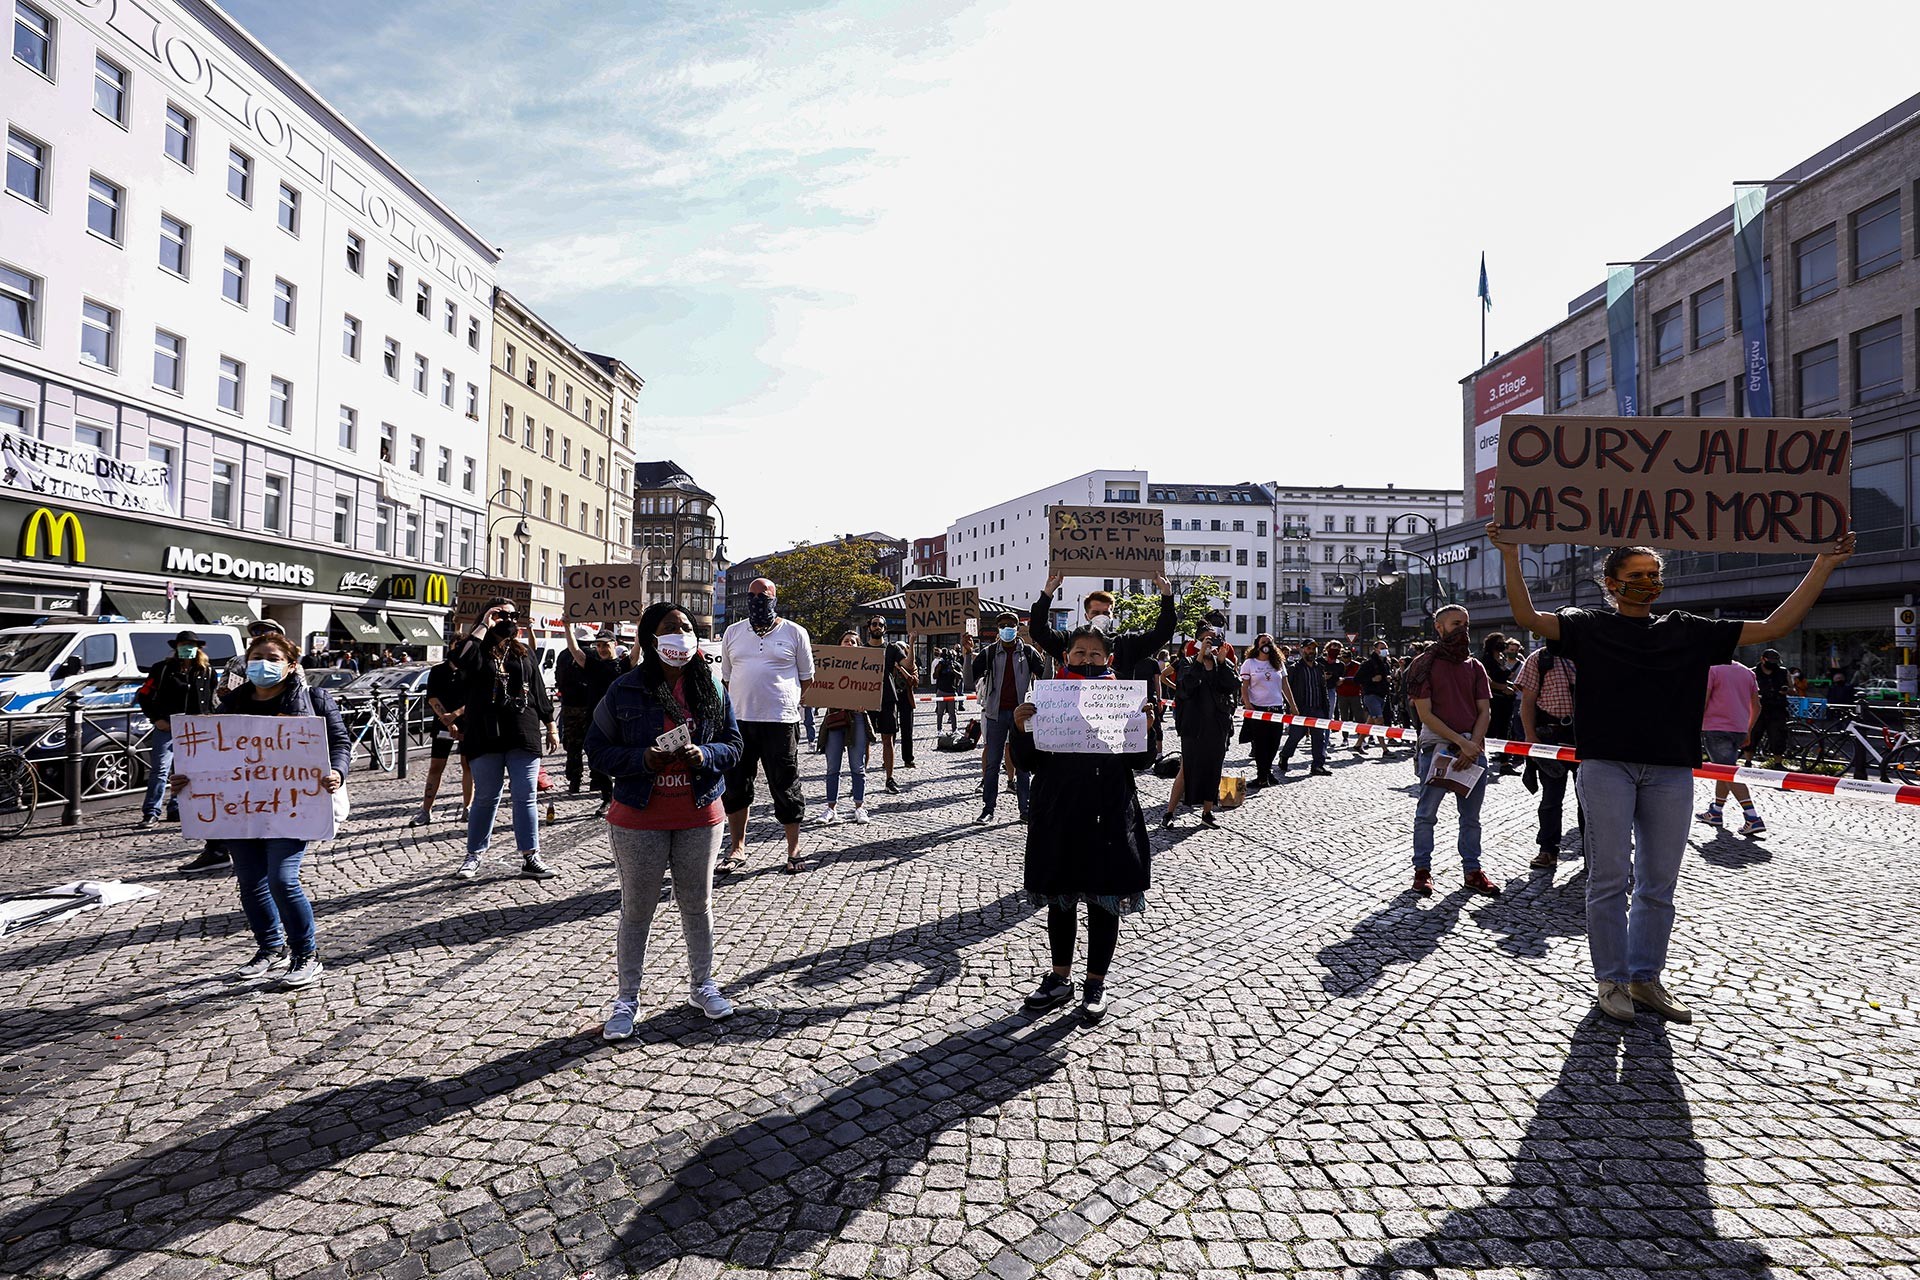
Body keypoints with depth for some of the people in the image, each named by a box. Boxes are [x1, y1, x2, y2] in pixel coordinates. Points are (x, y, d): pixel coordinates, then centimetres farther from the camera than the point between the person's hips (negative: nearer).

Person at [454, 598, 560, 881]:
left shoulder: (525, 653, 14)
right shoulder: (479, 649, 3)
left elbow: (539, 692, 16)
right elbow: (461, 659, -23)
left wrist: (550, 727, 12)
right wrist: (484, 626, -14)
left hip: (524, 737, 3)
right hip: (486, 738, -2)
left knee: (526, 798, 2)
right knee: (485, 798, 7)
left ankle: (530, 857, 6)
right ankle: (474, 855, 21)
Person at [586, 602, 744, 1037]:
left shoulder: (711, 688, 1)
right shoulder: (625, 689, -7)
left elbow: (732, 744, 6)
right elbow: (597, 748, -4)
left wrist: (704, 755, -15)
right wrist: (642, 759, -20)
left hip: (700, 816, 3)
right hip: (639, 820, -2)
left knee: (698, 904, 15)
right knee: (636, 911, 9)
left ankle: (702, 985, 33)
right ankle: (626, 998, 25)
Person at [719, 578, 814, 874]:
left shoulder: (795, 633, 3)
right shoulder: (733, 632, 12)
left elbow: (806, 678, 9)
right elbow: (727, 677, 19)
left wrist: (781, 697, 6)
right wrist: (743, 701, 10)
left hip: (781, 722, -3)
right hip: (739, 721, 3)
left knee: (786, 788, 3)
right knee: (735, 788, 9)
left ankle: (793, 849, 17)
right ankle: (737, 849, 22)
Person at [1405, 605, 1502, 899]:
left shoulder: (1475, 667, 11)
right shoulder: (1425, 664, -3)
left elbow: (1485, 711, 6)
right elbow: (1425, 713, -9)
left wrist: (1474, 744, -10)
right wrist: (1461, 742, -15)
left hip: (1473, 750, 4)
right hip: (1438, 748, -4)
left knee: (1471, 816, 11)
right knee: (1426, 814, 2)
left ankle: (1472, 871, 21)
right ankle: (1422, 869, 13)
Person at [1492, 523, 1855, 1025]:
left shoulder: (1687, 631, 14)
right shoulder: (1590, 626, 4)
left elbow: (1773, 627, 12)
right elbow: (1526, 616, -11)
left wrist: (1824, 564, 8)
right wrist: (1511, 555, -20)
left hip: (1671, 771, 4)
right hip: (1607, 765, -4)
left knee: (1658, 884, 10)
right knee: (1610, 879, 0)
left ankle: (1645, 977, 23)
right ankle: (1611, 979, 12)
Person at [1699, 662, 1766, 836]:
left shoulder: (1712, 671, -5)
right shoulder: (1748, 672, 14)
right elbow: (1757, 706, 15)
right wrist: (1748, 731, 22)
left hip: (1716, 728, -7)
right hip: (1740, 729, 7)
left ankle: (1753, 818, -19)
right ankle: (1716, 812, 26)